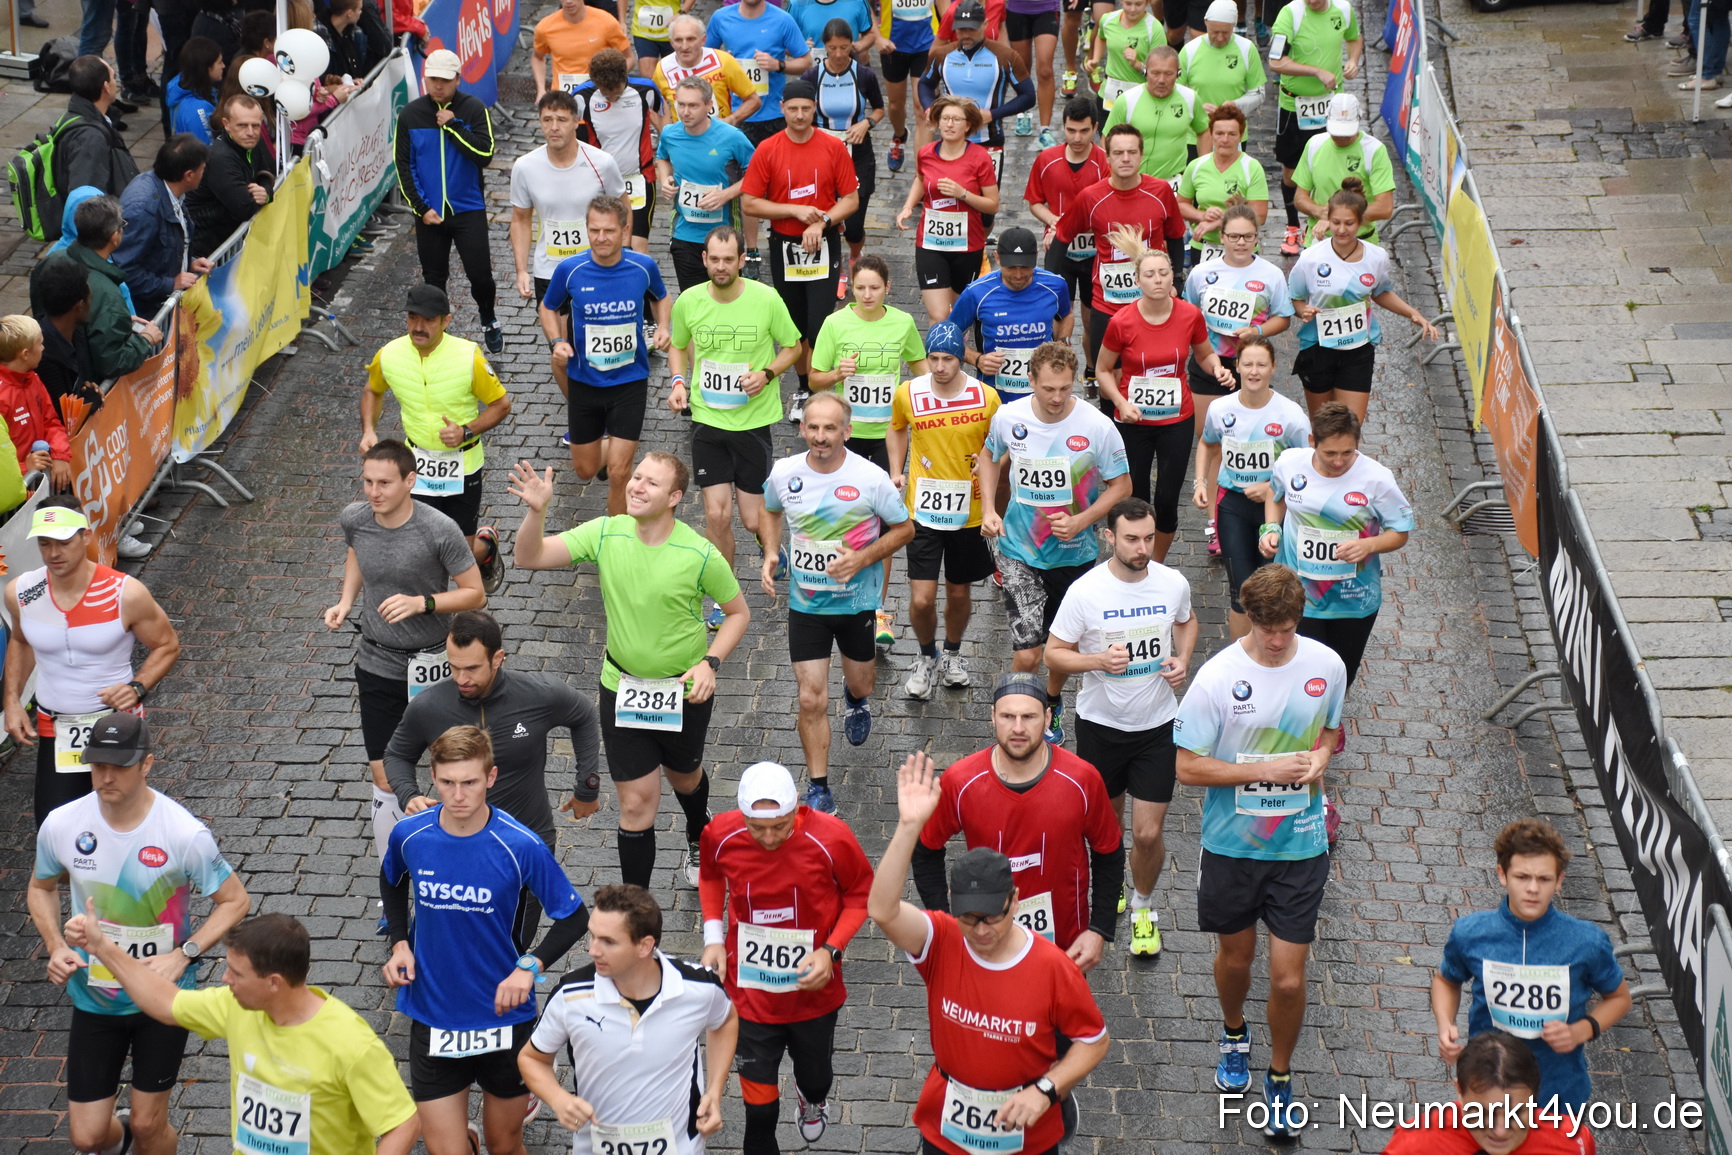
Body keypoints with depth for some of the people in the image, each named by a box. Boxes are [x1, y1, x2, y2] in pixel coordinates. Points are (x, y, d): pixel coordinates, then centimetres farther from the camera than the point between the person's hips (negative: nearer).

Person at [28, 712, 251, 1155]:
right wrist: (56, 947, -8)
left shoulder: (184, 834, -21)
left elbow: (234, 900, -10)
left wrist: (183, 955, -22)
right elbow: (42, 887, 8)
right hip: (93, 997, 2)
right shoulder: (61, 825, -12)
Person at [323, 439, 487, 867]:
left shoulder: (439, 531, -23)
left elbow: (475, 594, -14)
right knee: (385, 779, 4)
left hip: (431, 662, -3)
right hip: (377, 665, 3)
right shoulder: (354, 518, -10)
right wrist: (345, 601, 0)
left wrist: (421, 602, -29)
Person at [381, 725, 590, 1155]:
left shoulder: (521, 846, -18)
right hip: (432, 1019, 1)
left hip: (504, 1017, -1)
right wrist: (399, 943, 1)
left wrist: (529, 966, -23)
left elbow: (574, 917, -8)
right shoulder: (409, 835, -9)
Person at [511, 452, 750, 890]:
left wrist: (710, 663, -18)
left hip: (685, 689, -1)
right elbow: (529, 557, -13)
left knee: (684, 776, 25)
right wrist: (535, 511, -32)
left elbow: (738, 611, -5)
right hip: (621, 687, 1)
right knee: (637, 801, 0)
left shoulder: (701, 555, -19)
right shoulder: (605, 534, -12)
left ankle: (699, 839, 60)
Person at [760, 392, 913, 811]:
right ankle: (818, 787, 12)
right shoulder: (784, 473, -10)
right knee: (812, 700, -3)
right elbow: (771, 512, 13)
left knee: (861, 685, 21)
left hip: (858, 601, 0)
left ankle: (856, 698, 60)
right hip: (805, 602, 1)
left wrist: (862, 558, -20)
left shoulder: (871, 478, -19)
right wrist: (770, 553, -5)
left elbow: (904, 528, -6)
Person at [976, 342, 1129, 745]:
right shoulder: (1008, 417, -11)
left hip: (1074, 554, 1)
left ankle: (1052, 705, 48)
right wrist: (988, 509, -2)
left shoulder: (1097, 427, -17)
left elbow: (1121, 486, -5)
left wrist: (1080, 521, -19)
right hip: (1020, 552, -1)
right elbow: (989, 457, 12)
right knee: (1027, 654, -11)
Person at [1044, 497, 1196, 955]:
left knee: (1149, 832, 0)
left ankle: (1142, 906, 28)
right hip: (1101, 724, -1)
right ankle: (1110, 888, 48)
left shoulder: (1173, 583, -9)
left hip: (1157, 726, 1)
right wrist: (1099, 660, -28)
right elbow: (1054, 654, -11)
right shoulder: (1085, 591, -18)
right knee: (1106, 822, 18)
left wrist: (1183, 659, -5)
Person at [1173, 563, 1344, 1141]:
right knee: (1235, 954, 20)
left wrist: (1321, 754, -11)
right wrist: (1265, 770, -23)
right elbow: (1187, 767, -14)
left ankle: (1280, 1077, 26)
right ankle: (1234, 1035, 52)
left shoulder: (1327, 665, -8)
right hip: (1232, 844, -1)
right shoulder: (1218, 677, -17)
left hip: (1300, 845, 1)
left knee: (1288, 977, 1)